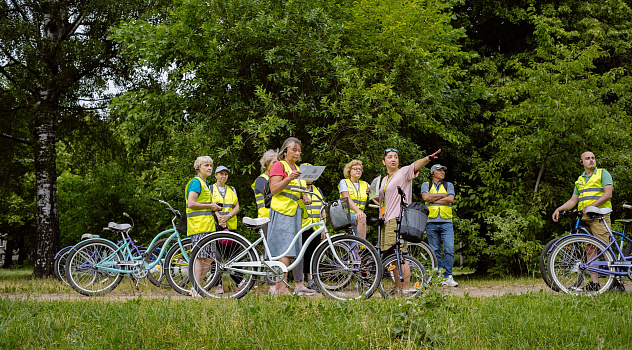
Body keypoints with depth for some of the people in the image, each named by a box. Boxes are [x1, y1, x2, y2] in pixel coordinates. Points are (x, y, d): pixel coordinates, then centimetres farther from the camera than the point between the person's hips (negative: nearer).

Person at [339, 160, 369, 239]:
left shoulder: (365, 185, 21)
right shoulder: (344, 182, 7)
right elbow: (347, 199, -9)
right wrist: (358, 211, -26)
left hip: (359, 214, 5)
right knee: (362, 218, -35)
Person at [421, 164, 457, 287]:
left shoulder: (449, 185, 15)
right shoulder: (426, 185, 12)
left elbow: (450, 199, -4)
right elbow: (426, 197, -9)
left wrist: (434, 199, -5)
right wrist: (442, 195, -3)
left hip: (446, 222, 0)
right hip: (431, 223, 0)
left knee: (449, 249, -12)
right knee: (435, 251, 1)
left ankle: (448, 277, -9)